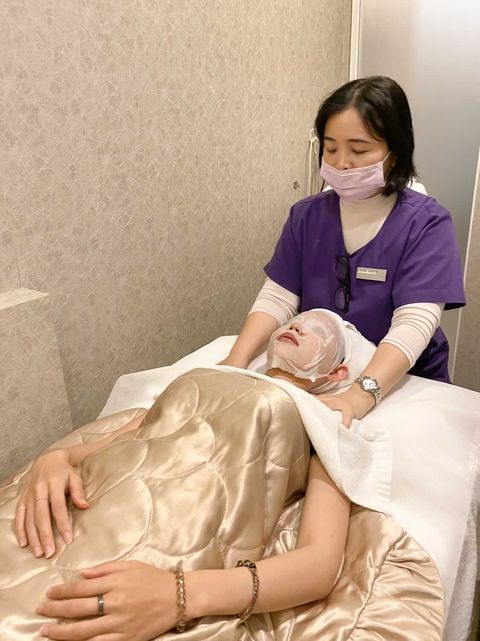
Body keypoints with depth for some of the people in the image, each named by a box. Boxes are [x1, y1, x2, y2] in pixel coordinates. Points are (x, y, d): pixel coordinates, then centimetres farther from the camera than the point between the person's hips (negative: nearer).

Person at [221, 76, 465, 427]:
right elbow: (277, 297, -6)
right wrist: (236, 362, -23)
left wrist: (358, 398, -36)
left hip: (404, 383, -2)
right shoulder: (306, 215, 1)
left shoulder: (426, 223, -10)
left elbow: (415, 323, -21)